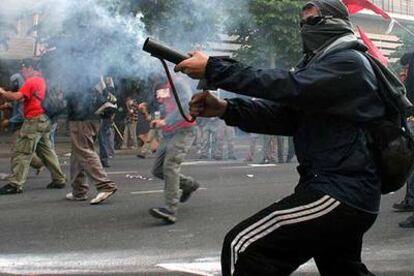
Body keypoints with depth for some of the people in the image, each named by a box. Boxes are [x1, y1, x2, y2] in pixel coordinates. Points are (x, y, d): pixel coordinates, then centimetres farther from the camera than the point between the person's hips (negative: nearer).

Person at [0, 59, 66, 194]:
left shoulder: (31, 81, -12)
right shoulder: (42, 80, 16)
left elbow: (16, 97, -22)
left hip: (34, 121, -9)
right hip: (44, 120, 9)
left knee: (22, 153, -8)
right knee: (46, 151, 16)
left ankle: (15, 184, -9)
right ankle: (59, 179, 18)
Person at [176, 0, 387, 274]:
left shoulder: (350, 63, -11)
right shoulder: (321, 63, 18)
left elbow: (290, 86, -25)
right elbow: (283, 114, 7)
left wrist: (213, 68, -24)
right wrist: (225, 109, -9)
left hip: (340, 194, -10)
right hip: (347, 191, 10)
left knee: (244, 248, -16)